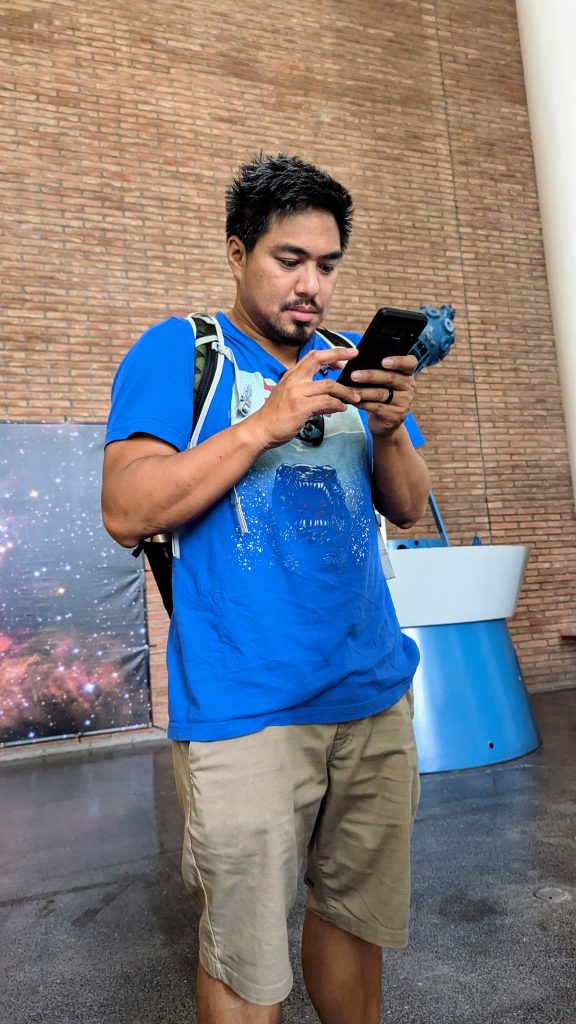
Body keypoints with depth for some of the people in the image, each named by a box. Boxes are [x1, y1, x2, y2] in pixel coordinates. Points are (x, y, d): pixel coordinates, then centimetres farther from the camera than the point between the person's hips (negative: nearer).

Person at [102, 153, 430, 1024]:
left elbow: (409, 509, 12)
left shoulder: (350, 365, 14)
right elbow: (127, 512, -12)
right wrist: (265, 424, -18)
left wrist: (390, 430, -8)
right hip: (247, 710, -5)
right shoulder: (179, 353, -1)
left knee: (359, 917, 18)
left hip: (375, 695, 5)